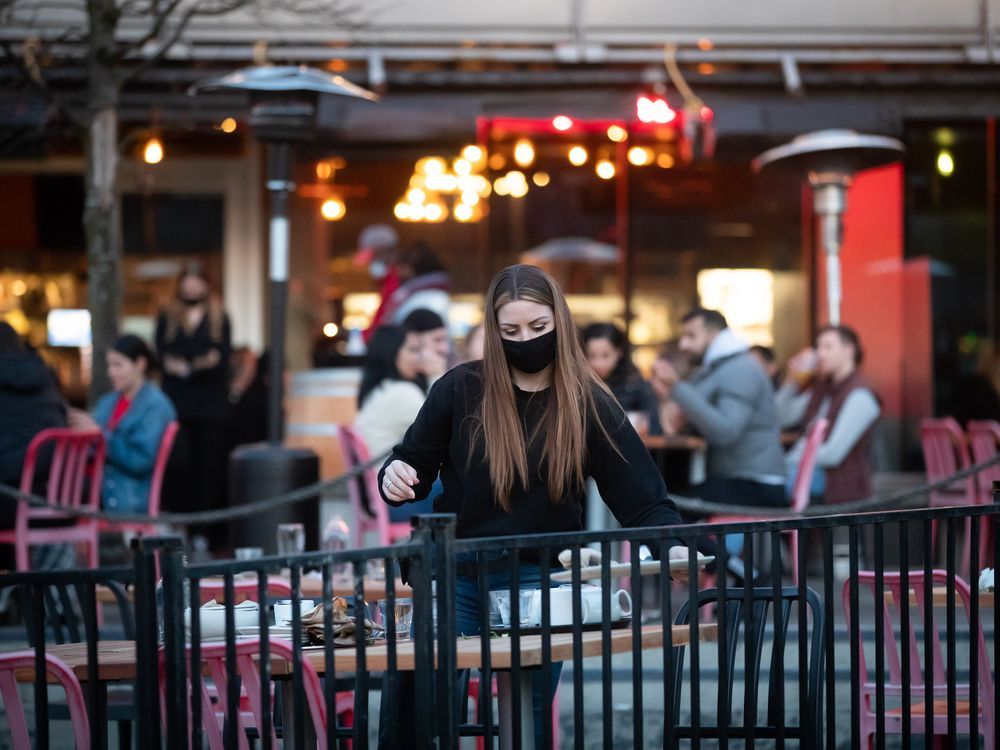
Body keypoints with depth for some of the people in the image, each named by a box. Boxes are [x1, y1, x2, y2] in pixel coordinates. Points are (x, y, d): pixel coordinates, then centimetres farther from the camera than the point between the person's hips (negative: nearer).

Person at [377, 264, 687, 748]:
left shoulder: (588, 404, -3)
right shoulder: (460, 389, -4)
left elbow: (642, 498, -5)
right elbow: (414, 469, 6)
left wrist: (674, 545, -23)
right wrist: (396, 478, -17)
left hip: (541, 584, 0)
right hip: (456, 577, 0)